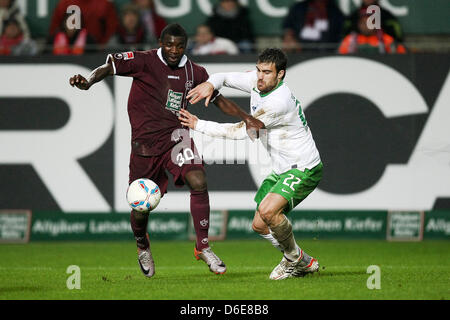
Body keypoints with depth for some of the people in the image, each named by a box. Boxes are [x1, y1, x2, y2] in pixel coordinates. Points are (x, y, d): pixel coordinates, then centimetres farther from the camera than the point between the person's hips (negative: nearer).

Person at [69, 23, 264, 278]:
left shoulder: (194, 72, 6)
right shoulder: (145, 61, -7)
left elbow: (218, 99, 16)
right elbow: (111, 66, -19)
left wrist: (246, 118, 6)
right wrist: (88, 82, -38)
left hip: (175, 137, 3)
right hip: (145, 142, -3)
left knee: (199, 182, -22)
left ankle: (203, 247, -9)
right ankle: (143, 247, 36)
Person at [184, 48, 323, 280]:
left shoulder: (279, 102, -29)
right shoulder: (256, 82, -2)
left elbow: (240, 131, -23)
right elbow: (225, 78, 11)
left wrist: (198, 125, -15)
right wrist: (211, 84, -15)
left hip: (303, 169, -10)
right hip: (281, 169, 10)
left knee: (268, 211, -30)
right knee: (260, 225, 9)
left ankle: (294, 258, -6)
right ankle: (304, 263, 26)